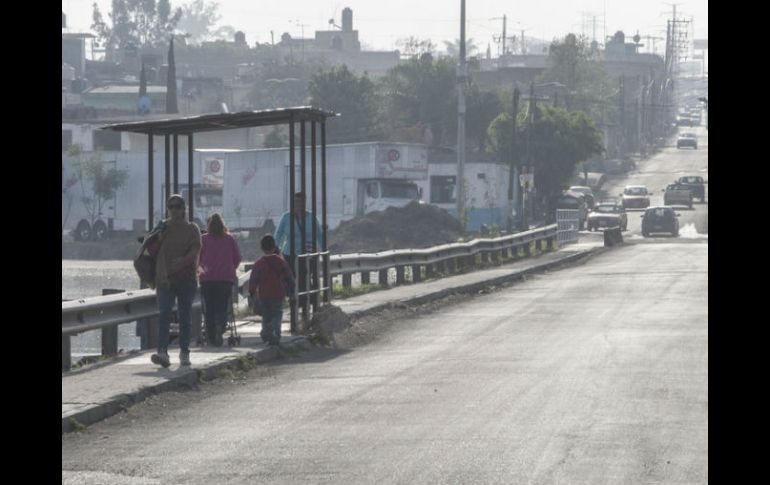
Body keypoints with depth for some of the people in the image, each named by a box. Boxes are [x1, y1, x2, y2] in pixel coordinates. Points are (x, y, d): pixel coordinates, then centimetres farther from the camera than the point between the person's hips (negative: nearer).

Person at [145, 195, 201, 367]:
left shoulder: (192, 229, 6)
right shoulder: (163, 227, 12)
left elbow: (195, 251, -7)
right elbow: (152, 251, 7)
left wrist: (183, 261, -26)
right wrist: (159, 235, -7)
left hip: (186, 278, 0)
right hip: (164, 279, 1)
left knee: (184, 317, 5)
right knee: (164, 314, -15)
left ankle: (184, 353, 15)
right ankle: (162, 352, -25)